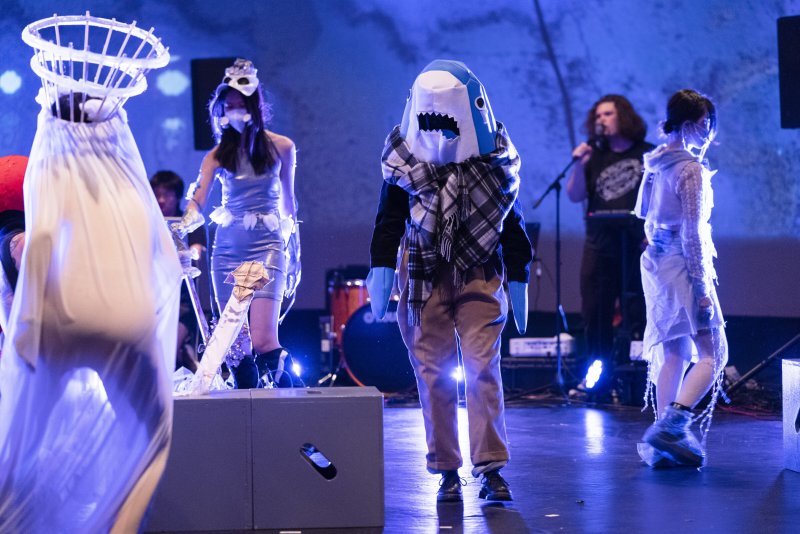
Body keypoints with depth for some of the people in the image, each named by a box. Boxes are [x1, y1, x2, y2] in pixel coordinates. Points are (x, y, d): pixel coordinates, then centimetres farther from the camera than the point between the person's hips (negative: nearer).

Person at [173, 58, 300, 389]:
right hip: (227, 249, 3)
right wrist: (187, 222, -30)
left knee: (263, 340, -16)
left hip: (267, 246, -3)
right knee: (235, 344, 2)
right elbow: (197, 200, -8)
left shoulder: (281, 148, 3)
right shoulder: (218, 155, 5)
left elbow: (288, 201, 12)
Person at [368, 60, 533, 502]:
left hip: (478, 275, 0)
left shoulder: (494, 160, 1)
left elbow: (511, 221, 8)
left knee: (482, 367, -9)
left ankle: (490, 469, -7)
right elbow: (389, 219, 5)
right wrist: (381, 268, -7)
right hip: (424, 278, 0)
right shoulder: (404, 159, 0)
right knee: (433, 374, 0)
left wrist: (518, 280, 7)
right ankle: (447, 471, 7)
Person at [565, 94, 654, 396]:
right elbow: (574, 196, 5)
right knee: (594, 315, 2)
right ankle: (597, 381, 8)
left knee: (636, 316, -4)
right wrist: (579, 166, -10)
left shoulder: (648, 155, 4)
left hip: (636, 247, -3)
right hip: (598, 247, 4)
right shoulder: (595, 158, 12)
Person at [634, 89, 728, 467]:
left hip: (655, 262, 9)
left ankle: (665, 444, 10)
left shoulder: (656, 163, 10)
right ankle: (669, 428, -20)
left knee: (673, 354, 11)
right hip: (682, 265, -9)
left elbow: (647, 218, 18)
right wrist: (702, 288, -17)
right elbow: (691, 233, -18)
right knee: (711, 355, -6)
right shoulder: (691, 169, -14)